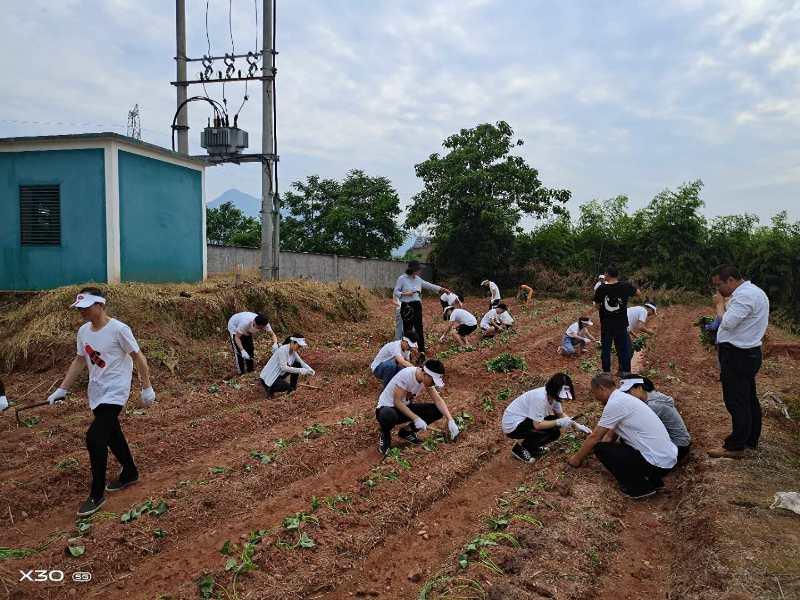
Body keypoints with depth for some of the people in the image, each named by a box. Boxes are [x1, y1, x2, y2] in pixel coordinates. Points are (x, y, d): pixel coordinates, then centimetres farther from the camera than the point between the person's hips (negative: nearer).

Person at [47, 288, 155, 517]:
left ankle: (97, 495, -1)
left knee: (94, 438, -14)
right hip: (96, 393, 8)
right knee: (112, 435, 18)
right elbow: (79, 361, 15)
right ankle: (130, 473, 39)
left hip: (114, 393, -8)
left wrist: (146, 388, -10)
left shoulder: (118, 329, -18)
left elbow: (138, 357, -12)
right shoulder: (83, 331, 4)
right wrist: (62, 389, 14)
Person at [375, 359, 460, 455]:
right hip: (387, 407, -6)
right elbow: (397, 401, -27)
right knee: (389, 416, -43)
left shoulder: (427, 378, -9)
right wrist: (416, 418, -33)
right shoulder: (406, 375, -28)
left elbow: (438, 400, -7)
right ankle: (385, 435, -6)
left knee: (437, 411, -11)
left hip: (406, 407, 6)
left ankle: (407, 431, 6)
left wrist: (450, 420, -19)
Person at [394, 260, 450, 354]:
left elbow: (429, 285, 14)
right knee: (407, 329, 1)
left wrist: (442, 289, 11)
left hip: (417, 306, 4)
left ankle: (422, 350, 8)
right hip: (406, 307, -4)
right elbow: (396, 292, -4)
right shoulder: (402, 279, -7)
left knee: (419, 328, 3)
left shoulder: (418, 279, 7)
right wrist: (405, 294, -18)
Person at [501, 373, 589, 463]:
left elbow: (560, 414, 9)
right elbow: (537, 425, -29)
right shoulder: (540, 398, -30)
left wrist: (576, 425, -2)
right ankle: (519, 449, -5)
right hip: (512, 425, -9)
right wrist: (558, 422, -28)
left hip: (525, 420, 9)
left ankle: (531, 446, 13)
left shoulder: (553, 395, -5)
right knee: (552, 431, -23)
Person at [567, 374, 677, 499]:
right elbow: (610, 435, 23)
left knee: (600, 448, -5)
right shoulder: (623, 398, 14)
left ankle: (639, 487, 1)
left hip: (658, 463, -9)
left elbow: (595, 437, -6)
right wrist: (588, 451, 24)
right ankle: (652, 479, 18)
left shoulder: (614, 403, -15)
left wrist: (578, 458, 8)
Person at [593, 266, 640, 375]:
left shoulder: (601, 289, -10)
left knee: (606, 348, 10)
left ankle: (606, 372, 15)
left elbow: (597, 305, -3)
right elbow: (638, 293, 9)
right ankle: (626, 372, 14)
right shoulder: (625, 286, -8)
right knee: (623, 348, 10)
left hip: (606, 324, 0)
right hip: (621, 323, 1)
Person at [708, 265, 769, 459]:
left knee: (736, 401, -5)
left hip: (738, 356, -11)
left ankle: (735, 447, 2)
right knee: (749, 400, 18)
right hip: (749, 354, 11)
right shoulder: (754, 291, 15)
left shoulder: (744, 295, -19)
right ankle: (751, 441, 29)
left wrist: (719, 304, -11)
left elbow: (728, 322, -24)